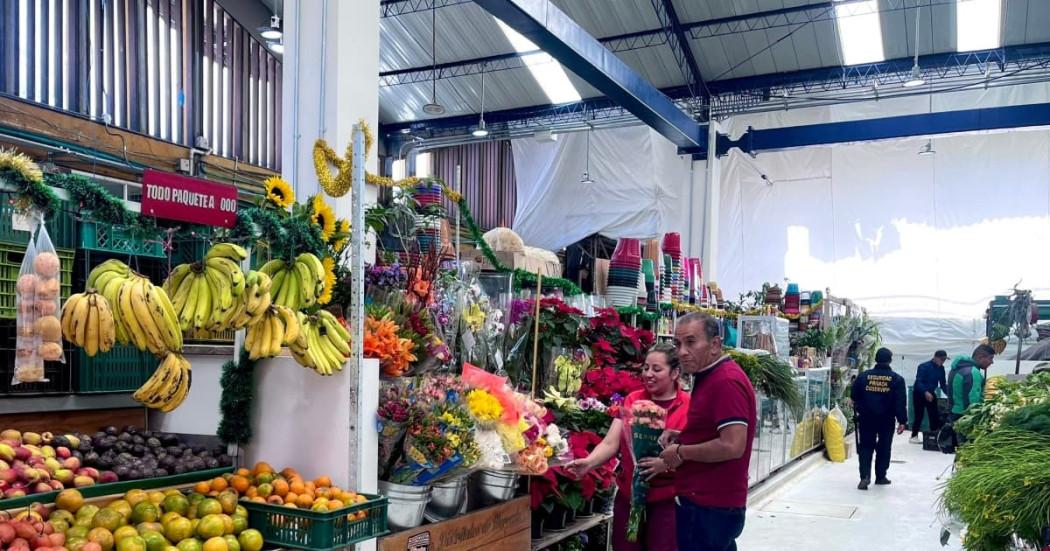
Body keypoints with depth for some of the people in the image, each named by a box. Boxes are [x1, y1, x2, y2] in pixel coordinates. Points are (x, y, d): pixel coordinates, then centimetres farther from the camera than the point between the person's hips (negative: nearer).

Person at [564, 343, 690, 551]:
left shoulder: (688, 406, -7)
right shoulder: (631, 400, 5)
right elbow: (610, 443, -2)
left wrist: (668, 463, -28)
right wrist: (588, 462, -20)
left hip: (667, 499, -4)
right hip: (628, 495, 4)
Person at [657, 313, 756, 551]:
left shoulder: (726, 381, -20)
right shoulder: (710, 377, 13)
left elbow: (732, 446, -27)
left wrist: (681, 452, -16)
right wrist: (680, 436, 6)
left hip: (709, 507, -10)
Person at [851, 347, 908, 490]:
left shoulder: (863, 376, -2)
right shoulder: (897, 379, -7)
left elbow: (853, 396, 5)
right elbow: (901, 403, -8)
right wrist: (902, 421, -3)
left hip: (866, 419, 1)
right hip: (887, 420, -1)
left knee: (866, 447, 7)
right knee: (884, 448, 13)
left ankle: (865, 476, -7)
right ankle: (880, 477, 21)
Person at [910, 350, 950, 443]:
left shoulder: (941, 368, 1)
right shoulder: (924, 366, -20)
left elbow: (943, 384, 6)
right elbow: (918, 382, -26)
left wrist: (948, 394, -10)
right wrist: (926, 392, -40)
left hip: (931, 393, 6)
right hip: (919, 393, -6)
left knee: (935, 415, 2)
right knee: (919, 415, -5)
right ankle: (914, 436, 3)